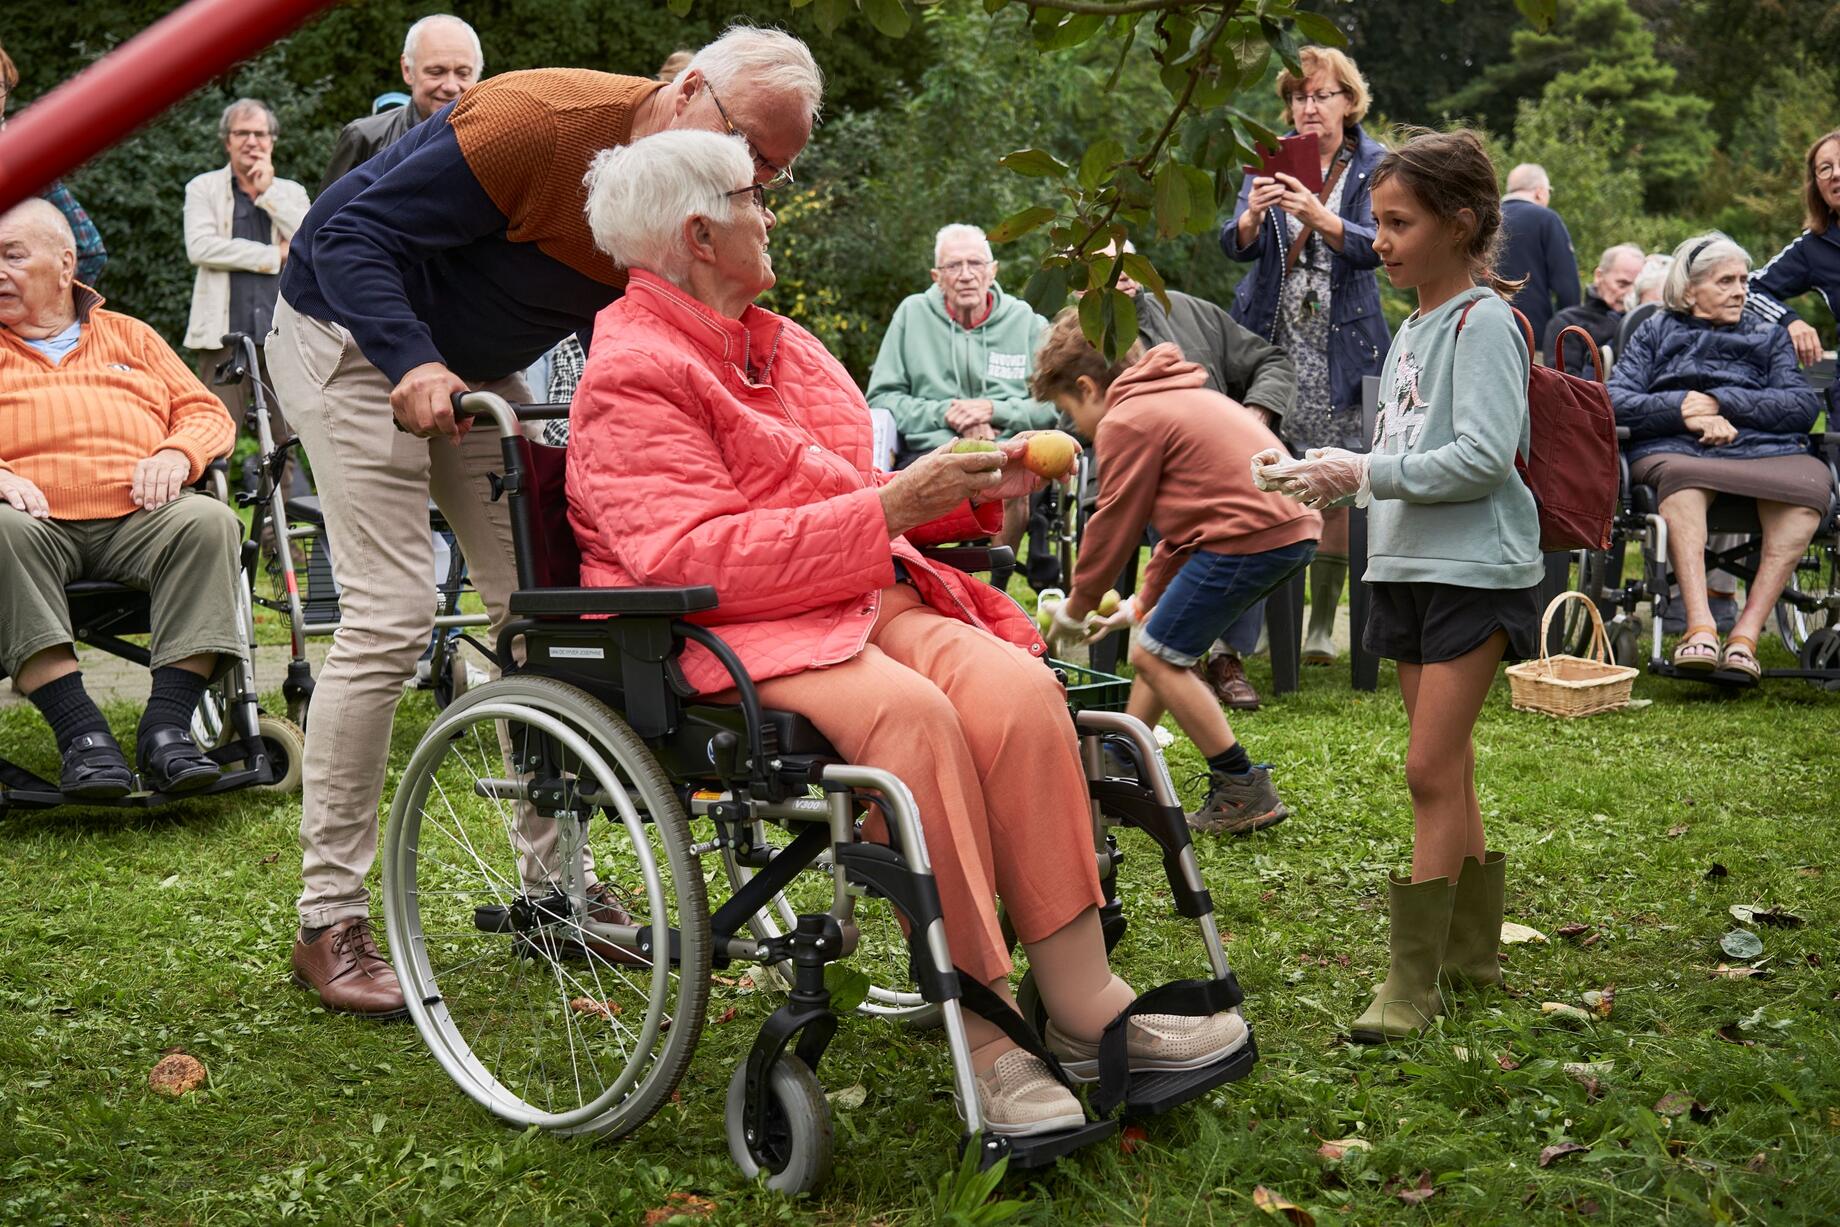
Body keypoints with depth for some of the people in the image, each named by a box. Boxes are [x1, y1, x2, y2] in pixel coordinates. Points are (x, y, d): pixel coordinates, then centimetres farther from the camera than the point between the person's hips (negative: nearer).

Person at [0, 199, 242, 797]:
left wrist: (177, 454, -2)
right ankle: (81, 733, -41)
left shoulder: (128, 335, 28)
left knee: (208, 520, -31)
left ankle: (167, 727, -35)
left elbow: (208, 413, 21)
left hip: (139, 518, 2)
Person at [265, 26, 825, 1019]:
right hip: (354, 339, -7)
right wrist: (413, 360, -41)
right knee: (388, 619, -17)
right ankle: (329, 925, -9)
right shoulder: (536, 120, -28)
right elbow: (355, 236, -26)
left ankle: (554, 883, 14)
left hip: (476, 368, 8)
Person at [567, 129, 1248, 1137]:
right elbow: (690, 558, -18)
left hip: (862, 597, 7)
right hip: (727, 634, -7)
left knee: (1016, 687, -22)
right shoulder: (635, 376, -6)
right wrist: (887, 507, -20)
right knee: (910, 712, -35)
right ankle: (980, 1042, -31)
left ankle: (1084, 1005, -24)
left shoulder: (780, 346, 22)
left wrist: (972, 489, 12)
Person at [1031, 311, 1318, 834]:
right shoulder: (1178, 397, 25)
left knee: (1156, 655, -2)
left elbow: (1113, 526, -1)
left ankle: (1245, 792, 0)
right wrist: (1144, 601, 29)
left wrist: (1077, 606, 13)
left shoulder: (1125, 420, -5)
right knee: (1155, 644, 18)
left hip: (1249, 536, -10)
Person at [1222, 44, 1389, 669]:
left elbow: (1373, 246, -13)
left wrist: (1318, 216, -32)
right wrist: (1253, 214, -25)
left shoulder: (1374, 166, 2)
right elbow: (1236, 244, -1)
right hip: (1269, 337, 1)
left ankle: (1322, 624, 6)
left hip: (1341, 345, -1)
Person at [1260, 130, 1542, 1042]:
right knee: (1447, 774, 13)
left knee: (1430, 773, -9)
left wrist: (1368, 473, -18)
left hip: (1475, 571, -9)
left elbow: (1484, 456, -21)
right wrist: (1338, 473, 2)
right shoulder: (1413, 330, 15)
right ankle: (1471, 950, 23)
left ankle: (1413, 982, -5)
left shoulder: (1484, 323, -11)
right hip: (1410, 566, 9)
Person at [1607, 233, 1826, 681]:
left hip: (1762, 450, 2)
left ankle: (1747, 631, -38)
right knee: (1683, 478, -40)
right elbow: (1615, 401, 9)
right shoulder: (1656, 333, 26)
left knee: (1809, 482, -35)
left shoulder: (1769, 337, 29)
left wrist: (1721, 402, -2)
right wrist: (1685, 411, -7)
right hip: (1676, 450, -1)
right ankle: (1700, 626, -48)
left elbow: (1805, 405, 10)